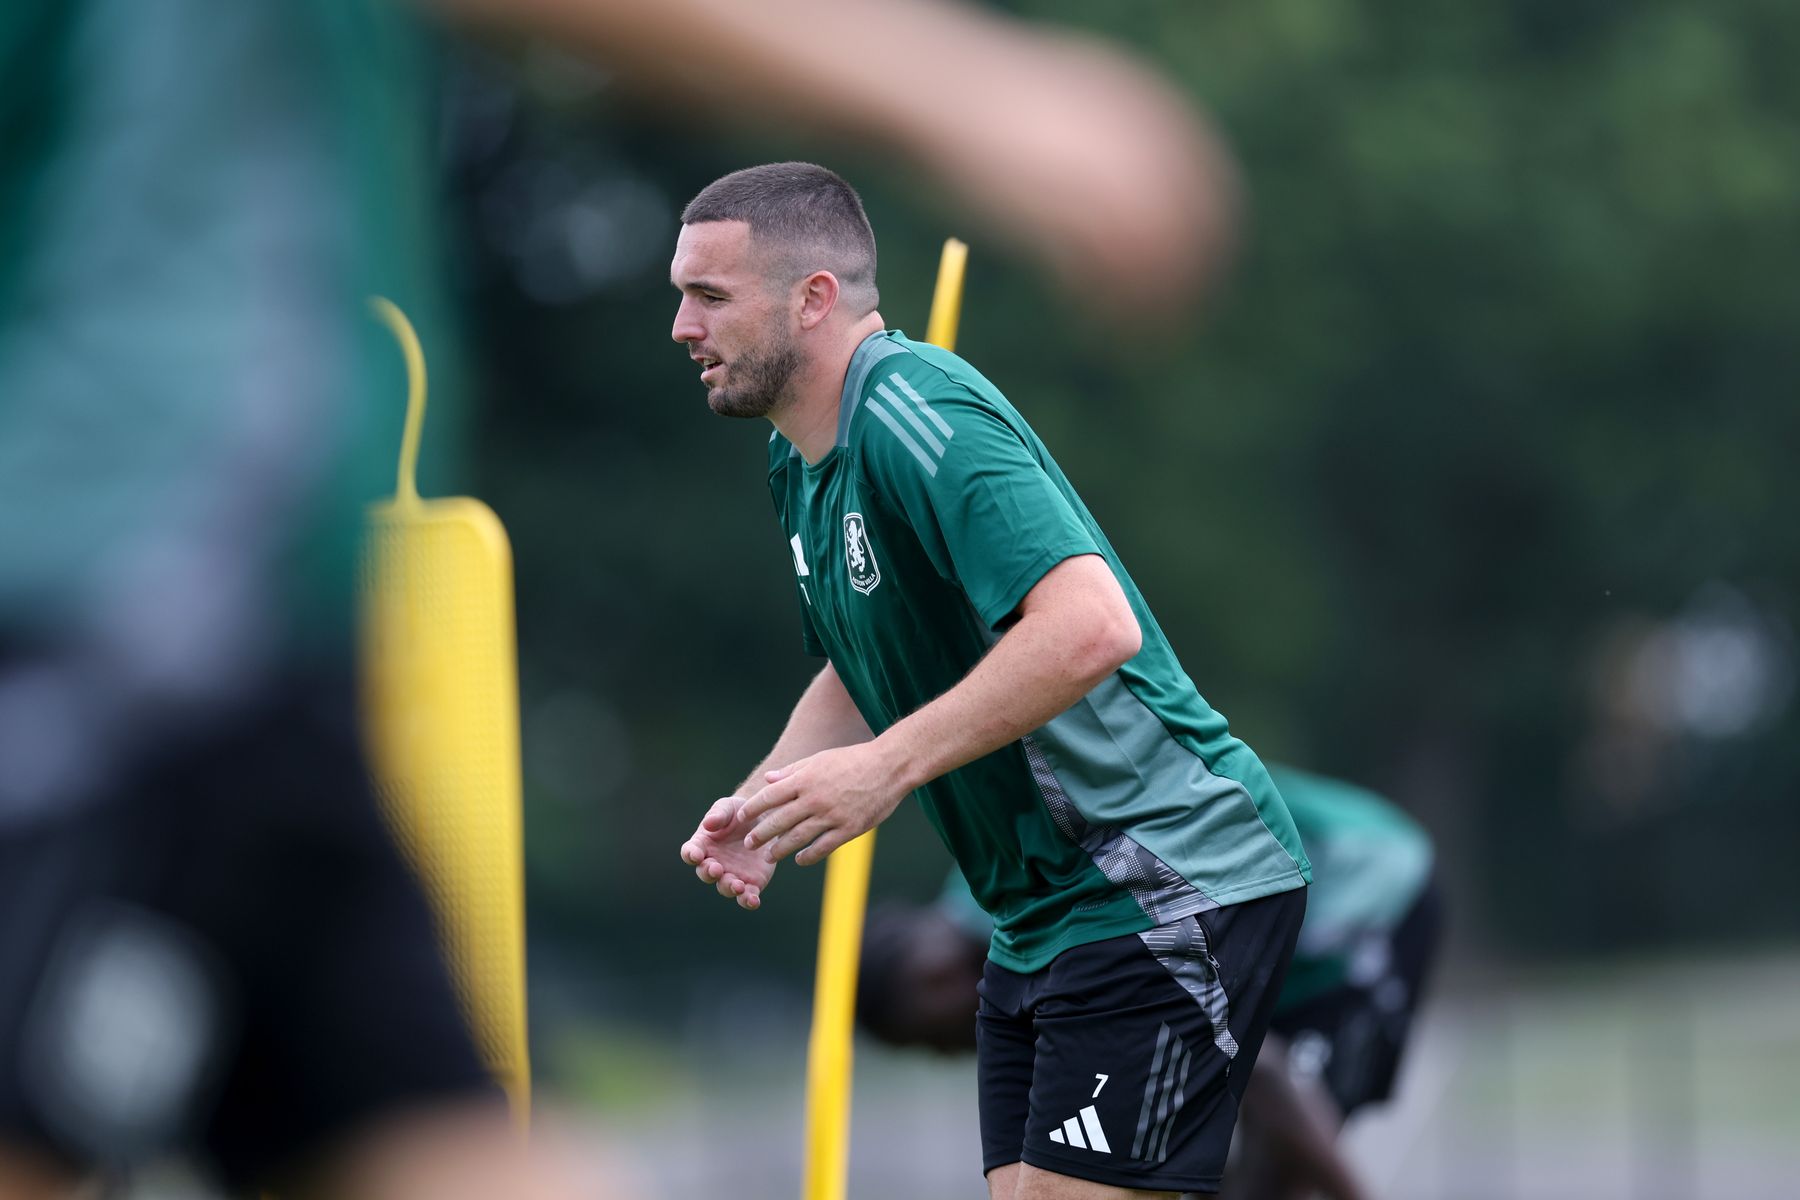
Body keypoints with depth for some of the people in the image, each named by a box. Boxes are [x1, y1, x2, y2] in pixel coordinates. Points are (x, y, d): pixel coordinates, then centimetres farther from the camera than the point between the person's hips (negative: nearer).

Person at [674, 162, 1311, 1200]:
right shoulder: (803, 465, 12)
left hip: (1169, 889, -10)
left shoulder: (917, 411, -20)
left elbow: (1092, 625, -32)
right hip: (1042, 919, 10)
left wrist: (888, 766, -29)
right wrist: (762, 808, 7)